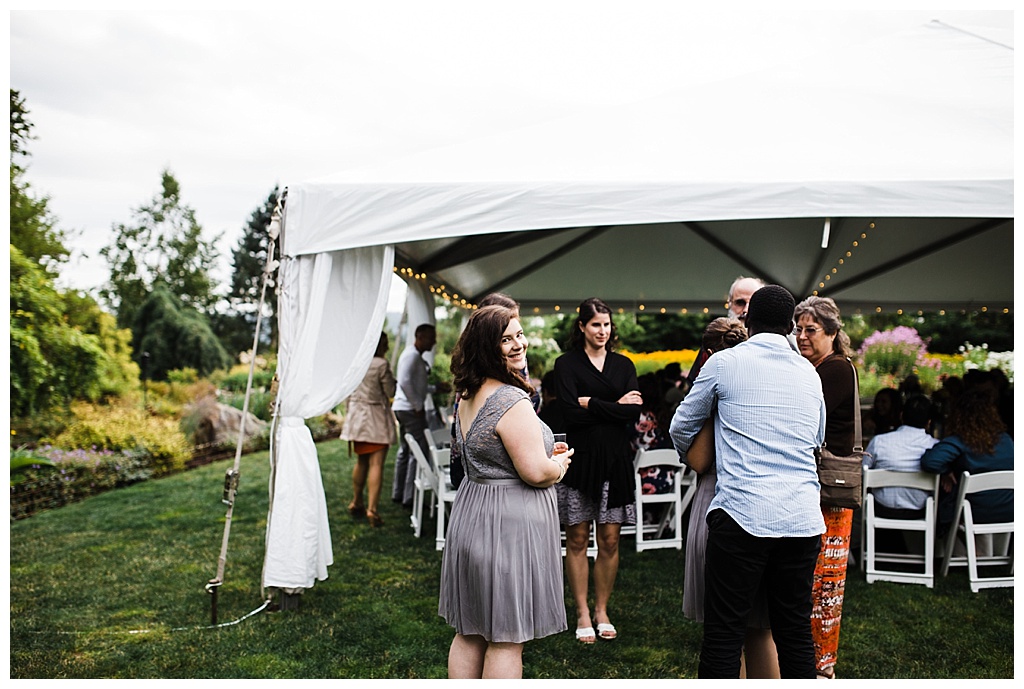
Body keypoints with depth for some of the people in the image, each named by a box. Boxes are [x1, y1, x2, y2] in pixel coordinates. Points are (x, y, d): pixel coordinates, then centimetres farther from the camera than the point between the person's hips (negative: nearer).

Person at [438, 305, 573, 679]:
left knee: (470, 632, 19)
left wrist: (544, 453, 14)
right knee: (506, 639, 4)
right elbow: (537, 473, -22)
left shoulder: (468, 395, 9)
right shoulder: (512, 401, -21)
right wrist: (560, 461, 0)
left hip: (471, 516, 9)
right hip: (509, 524, -9)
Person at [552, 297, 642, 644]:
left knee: (610, 540, 6)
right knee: (577, 539, 4)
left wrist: (592, 404, -9)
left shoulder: (624, 365, 10)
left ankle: (602, 611, 22)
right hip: (579, 459, -2)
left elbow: (634, 412, -4)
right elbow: (571, 413, -12)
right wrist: (615, 407, -8)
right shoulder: (567, 363, 1)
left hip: (615, 460, 3)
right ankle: (582, 614, 17)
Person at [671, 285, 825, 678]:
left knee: (724, 633, 1)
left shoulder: (724, 363, 2)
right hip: (803, 518, 5)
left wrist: (698, 461, 31)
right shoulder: (809, 374, 14)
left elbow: (681, 429, 11)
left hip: (742, 512, -5)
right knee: (796, 629, 14)